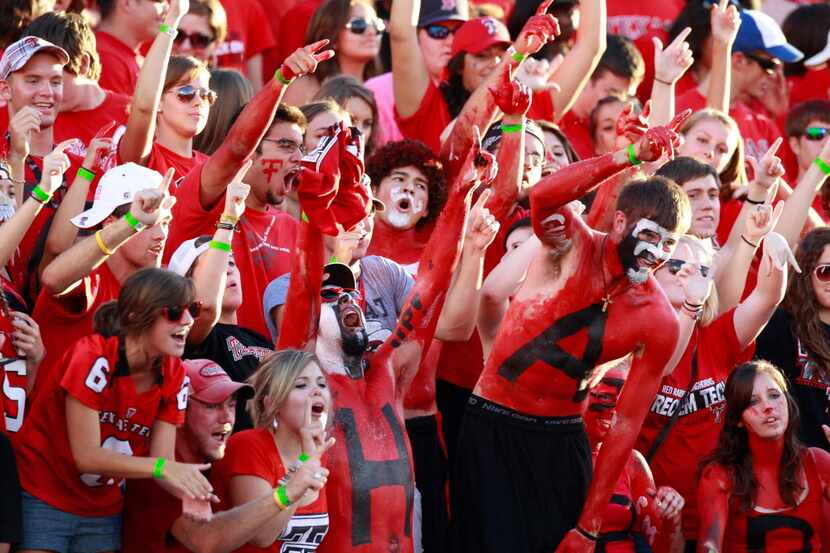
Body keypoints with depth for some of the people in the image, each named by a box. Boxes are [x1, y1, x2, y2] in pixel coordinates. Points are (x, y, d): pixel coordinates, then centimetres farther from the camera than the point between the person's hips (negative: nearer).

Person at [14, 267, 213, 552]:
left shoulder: (175, 377, -5)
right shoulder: (94, 358, -23)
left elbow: (162, 463, -8)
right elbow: (87, 457, -23)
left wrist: (189, 491, -30)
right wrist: (163, 468, -31)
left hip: (103, 510, 5)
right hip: (43, 500, -5)